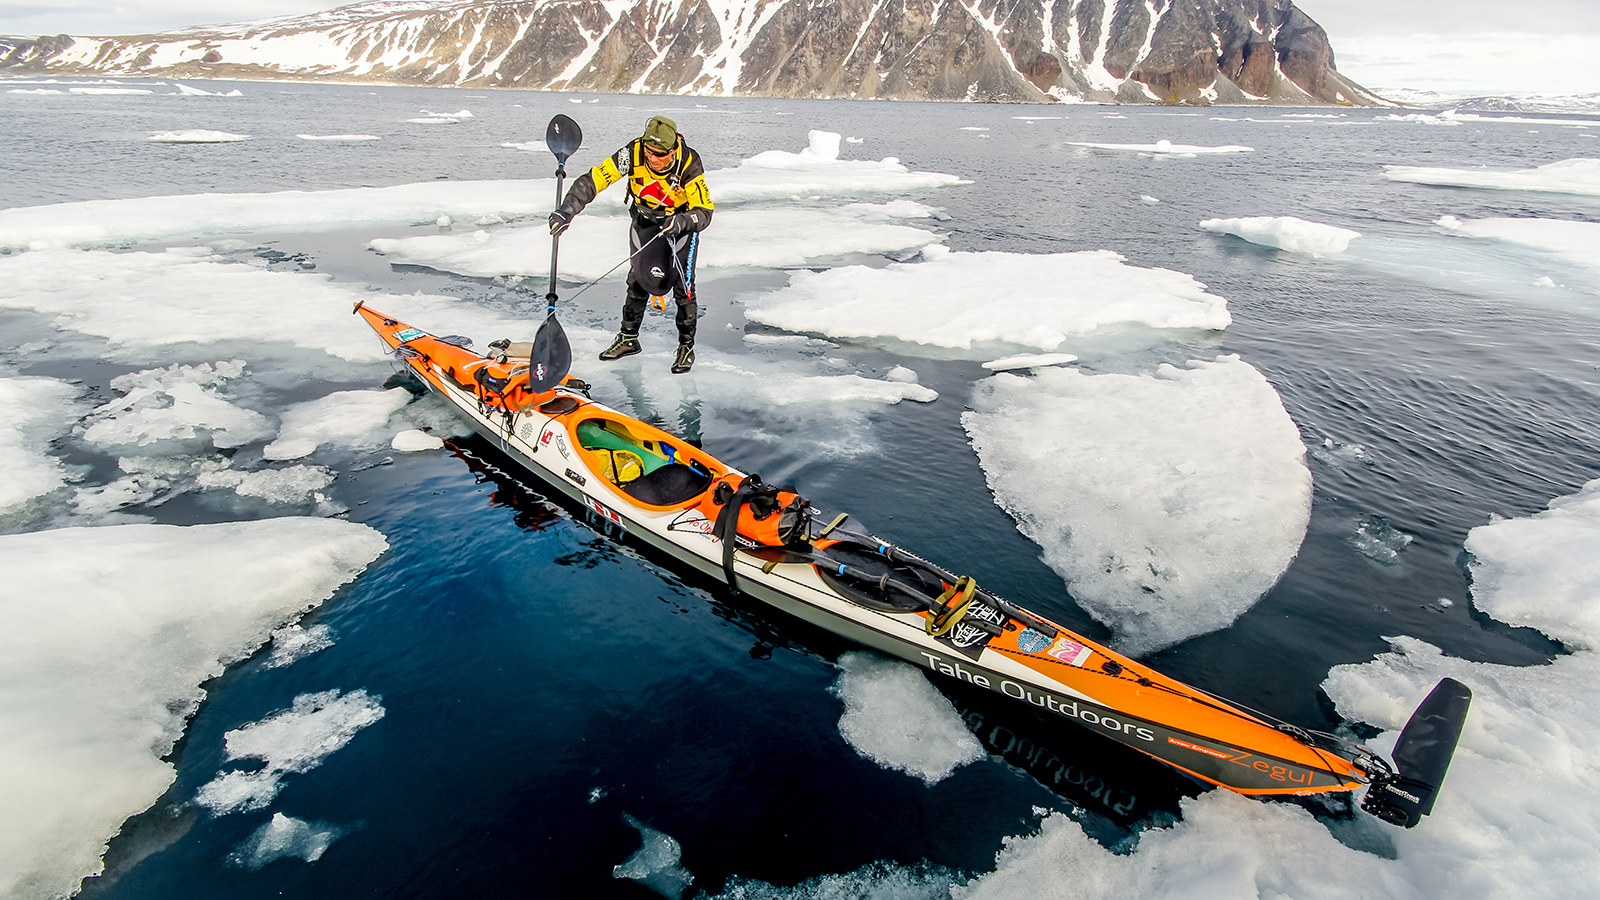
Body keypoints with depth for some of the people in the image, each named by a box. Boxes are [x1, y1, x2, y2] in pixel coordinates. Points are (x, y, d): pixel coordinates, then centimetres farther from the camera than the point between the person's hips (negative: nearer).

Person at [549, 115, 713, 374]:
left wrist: (681, 222, -47)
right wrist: (568, 209, -39)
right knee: (640, 277, 0)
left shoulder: (688, 163, -31)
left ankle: (686, 346, 4)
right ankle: (628, 338, 17)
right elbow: (593, 180, -27)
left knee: (682, 282, -10)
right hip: (645, 218, 2)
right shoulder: (634, 153, -27)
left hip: (682, 220, -2)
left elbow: (704, 212, -28)